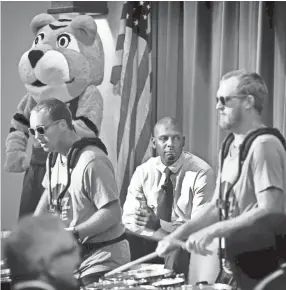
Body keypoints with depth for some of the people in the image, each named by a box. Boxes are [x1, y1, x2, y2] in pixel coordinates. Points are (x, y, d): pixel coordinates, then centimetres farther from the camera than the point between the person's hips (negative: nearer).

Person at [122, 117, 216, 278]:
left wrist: (158, 224, -28)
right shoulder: (143, 172, 2)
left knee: (178, 255, -35)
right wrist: (168, 236, -19)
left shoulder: (202, 172, -9)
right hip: (151, 243, 4)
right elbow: (129, 219, -3)